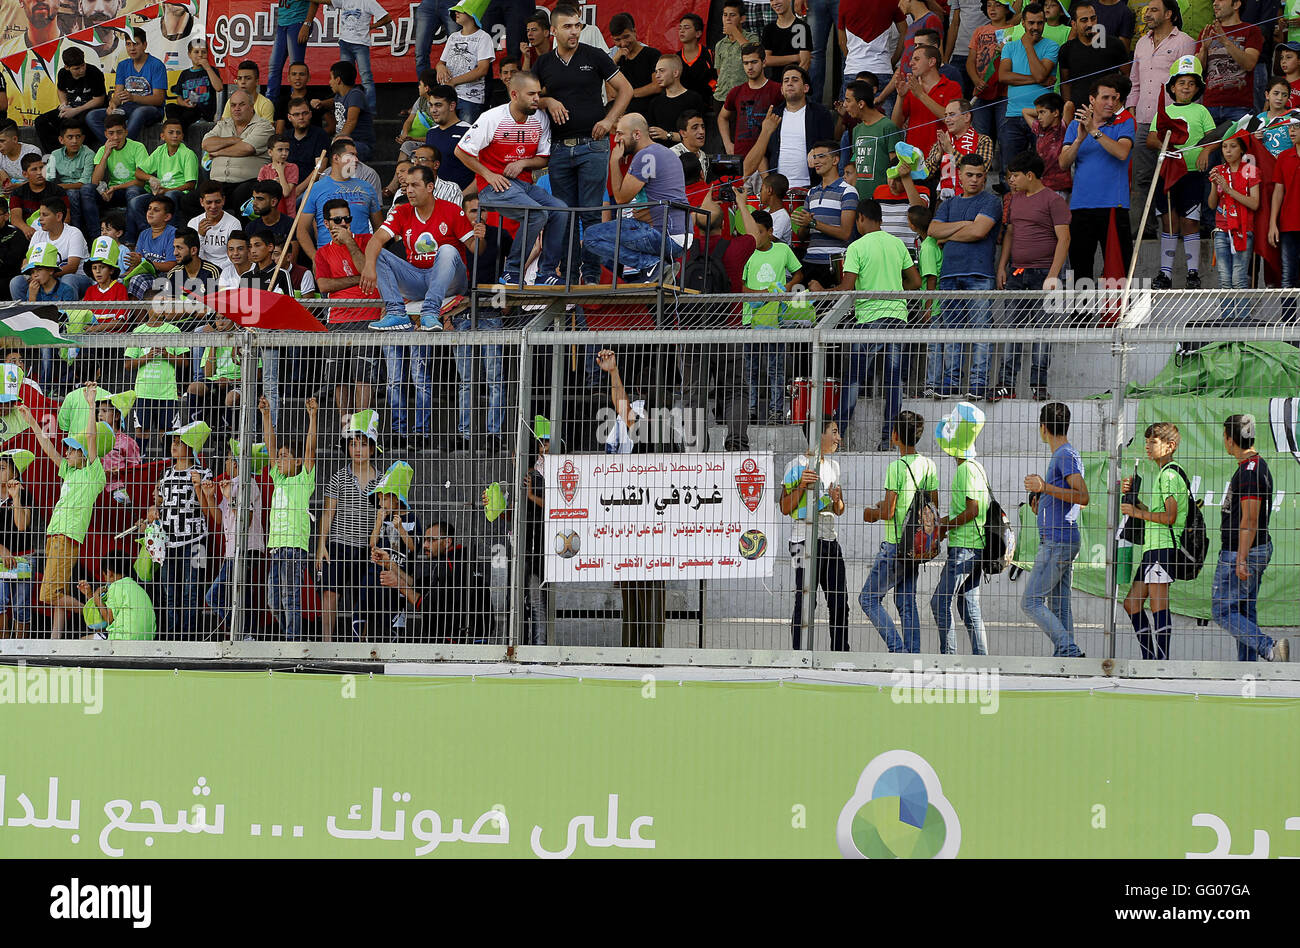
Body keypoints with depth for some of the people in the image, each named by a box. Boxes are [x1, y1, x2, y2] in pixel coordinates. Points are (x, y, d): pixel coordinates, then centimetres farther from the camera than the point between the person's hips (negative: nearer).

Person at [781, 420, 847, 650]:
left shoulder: (833, 466, 17)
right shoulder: (797, 465, -5)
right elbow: (785, 508, -7)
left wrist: (836, 499, 1)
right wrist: (801, 486, -21)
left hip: (830, 539, 7)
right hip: (805, 540, -7)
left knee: (839, 603, 6)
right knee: (804, 603, -8)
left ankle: (840, 656, 12)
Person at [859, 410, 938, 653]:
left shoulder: (897, 466, -15)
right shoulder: (928, 465, 7)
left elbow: (888, 512, -18)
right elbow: (934, 507, 12)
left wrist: (872, 512, 5)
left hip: (895, 545, -8)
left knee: (869, 598, 1)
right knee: (906, 602, 12)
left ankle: (898, 649, -9)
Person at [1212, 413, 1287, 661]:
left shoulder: (1249, 471, -19)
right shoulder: (1259, 465, 13)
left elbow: (1250, 520, -23)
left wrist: (1241, 560, -23)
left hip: (1240, 552, -10)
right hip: (1260, 548, 10)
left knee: (1223, 611, -7)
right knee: (1245, 611, 12)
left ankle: (1269, 648, -19)